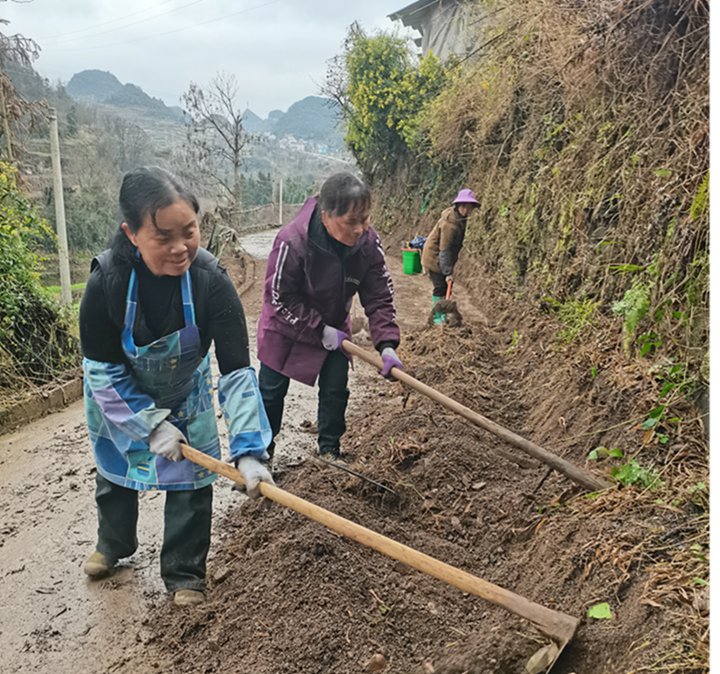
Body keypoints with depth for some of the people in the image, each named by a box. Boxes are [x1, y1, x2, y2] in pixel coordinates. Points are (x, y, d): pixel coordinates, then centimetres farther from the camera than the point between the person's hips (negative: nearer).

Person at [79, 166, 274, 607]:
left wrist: (249, 450, -41)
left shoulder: (212, 282, -34)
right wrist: (150, 425, -25)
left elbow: (237, 371, -34)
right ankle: (114, 544, 52)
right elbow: (103, 370, -22)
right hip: (119, 399, 1)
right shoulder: (105, 282, -34)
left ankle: (185, 573, 28)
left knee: (192, 477, 4)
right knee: (115, 471, 21)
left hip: (186, 395, 0)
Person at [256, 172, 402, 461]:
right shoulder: (292, 241, -34)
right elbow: (280, 298, -24)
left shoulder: (368, 242, -21)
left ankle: (329, 450, 25)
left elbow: (379, 297, -15)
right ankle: (262, 448, 33)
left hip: (333, 329, 3)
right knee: (271, 391, 10)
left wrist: (386, 345, -26)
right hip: (286, 329, -3)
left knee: (335, 390, 4)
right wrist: (320, 330, -24)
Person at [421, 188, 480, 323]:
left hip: (441, 258, 9)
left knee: (446, 286, 12)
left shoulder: (460, 218, -1)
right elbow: (445, 250, -28)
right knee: (440, 287, -6)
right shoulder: (450, 224, -30)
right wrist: (448, 272, -28)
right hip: (434, 258, -9)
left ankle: (443, 314, 23)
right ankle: (437, 316, 5)